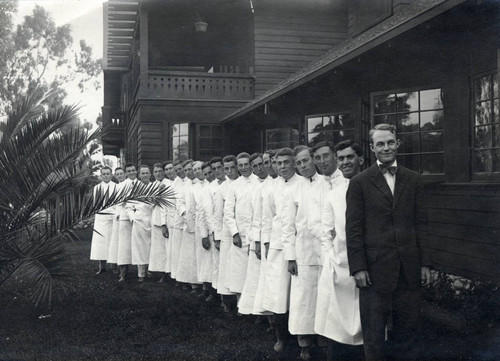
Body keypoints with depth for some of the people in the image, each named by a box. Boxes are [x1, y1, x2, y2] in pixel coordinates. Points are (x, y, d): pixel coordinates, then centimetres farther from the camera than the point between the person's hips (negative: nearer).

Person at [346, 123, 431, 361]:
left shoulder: (413, 180, 9)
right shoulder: (359, 183, -1)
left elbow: (420, 223, 10)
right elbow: (353, 228, -4)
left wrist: (425, 262, 5)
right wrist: (358, 267, -9)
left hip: (409, 268, 3)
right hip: (375, 267, -3)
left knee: (408, 327, 12)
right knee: (373, 333, 7)